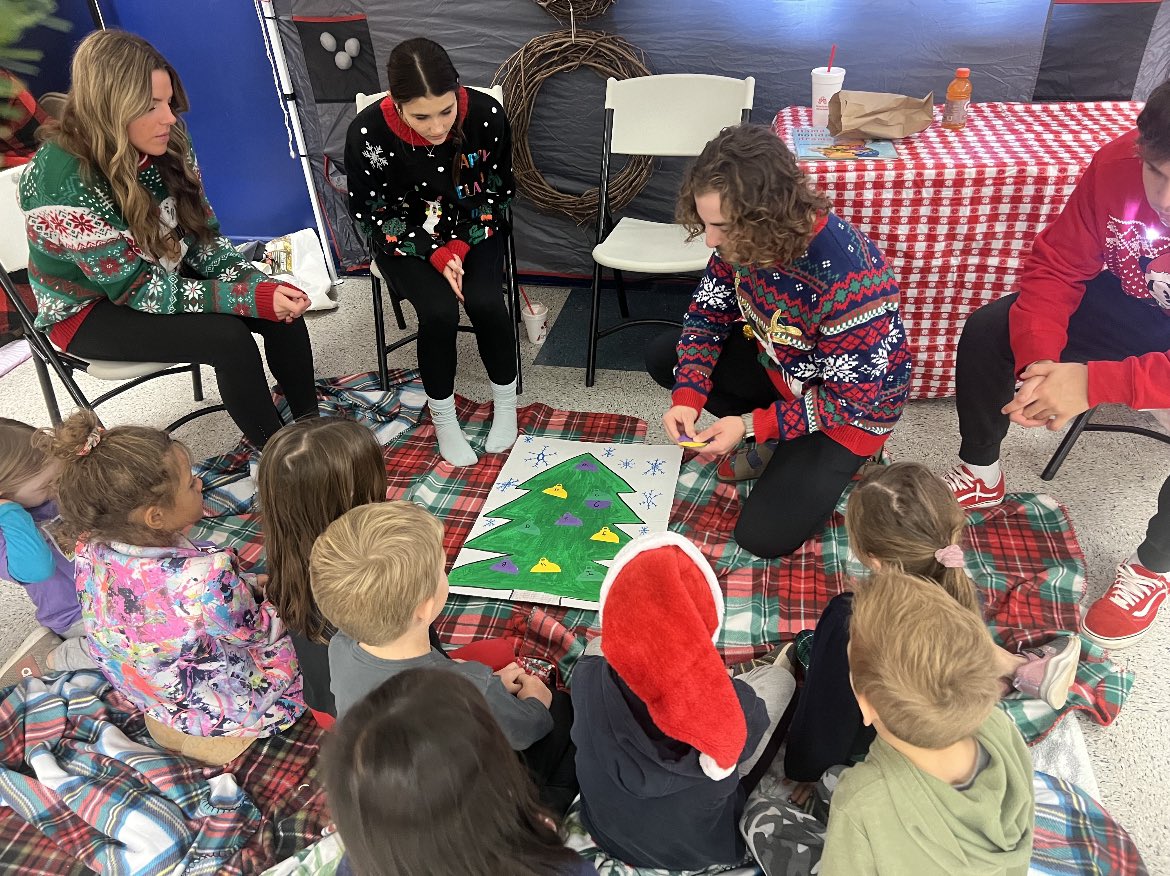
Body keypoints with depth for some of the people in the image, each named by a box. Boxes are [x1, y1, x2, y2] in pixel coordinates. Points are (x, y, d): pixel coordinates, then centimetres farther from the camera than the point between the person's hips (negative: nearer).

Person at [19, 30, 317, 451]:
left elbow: (202, 234, -4)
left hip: (163, 274, 6)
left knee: (282, 307, -16)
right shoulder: (65, 182, -30)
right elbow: (139, 290, -28)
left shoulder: (166, 144, -12)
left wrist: (256, 283, -24)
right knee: (227, 337, -29)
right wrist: (250, 299, -33)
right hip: (91, 308, -6)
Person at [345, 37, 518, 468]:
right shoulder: (368, 132, -25)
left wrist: (461, 246, -17)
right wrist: (435, 253, -22)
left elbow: (497, 190, -5)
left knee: (484, 300, -26)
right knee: (439, 310, -27)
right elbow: (372, 213, -12)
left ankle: (505, 401, 1)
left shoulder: (486, 114, -21)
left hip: (473, 232, 1)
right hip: (405, 239, -1)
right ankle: (442, 417, -2)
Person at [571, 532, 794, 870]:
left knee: (595, 647, 14)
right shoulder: (737, 707, -38)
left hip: (607, 833, 2)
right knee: (778, 677, 8)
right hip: (703, 847, -1)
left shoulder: (587, 679, -33)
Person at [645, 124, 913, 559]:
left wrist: (751, 426, -30)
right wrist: (686, 398, -22)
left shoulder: (848, 277, -39)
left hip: (852, 406, -6)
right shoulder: (743, 239, -20)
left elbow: (850, 400, -29)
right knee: (663, 355, 0)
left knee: (765, 535, -13)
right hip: (779, 364, 7)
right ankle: (780, 445, 6)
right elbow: (708, 314, -7)